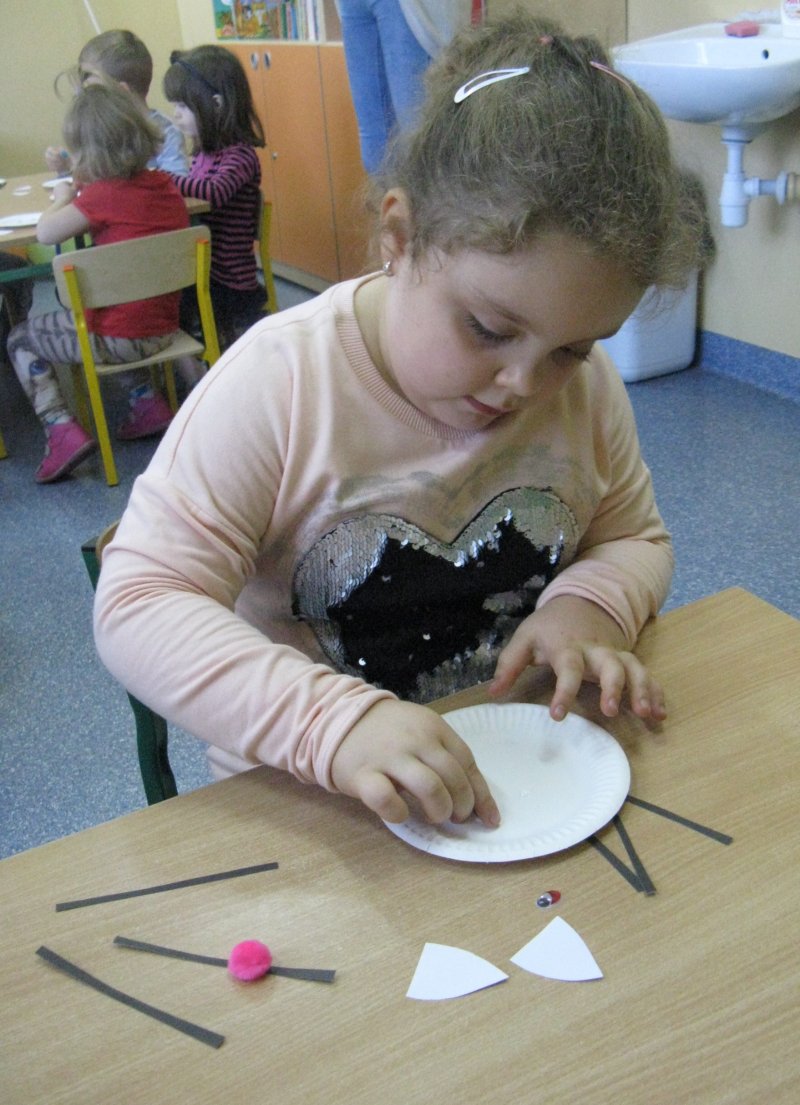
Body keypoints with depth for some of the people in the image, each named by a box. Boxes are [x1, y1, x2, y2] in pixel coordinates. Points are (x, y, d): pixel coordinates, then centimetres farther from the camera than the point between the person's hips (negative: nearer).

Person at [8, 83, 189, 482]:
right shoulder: (164, 184, 2)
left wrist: (62, 198, 2)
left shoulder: (102, 195, -18)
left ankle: (62, 430, 0)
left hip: (116, 338, -7)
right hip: (163, 329, 7)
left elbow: (45, 233, -16)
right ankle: (147, 398, 26)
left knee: (19, 340, 16)